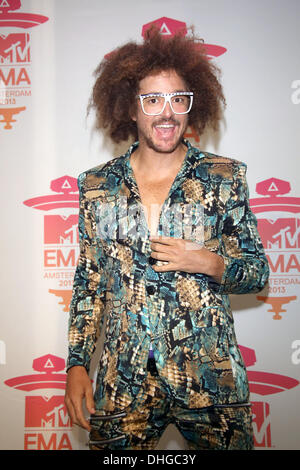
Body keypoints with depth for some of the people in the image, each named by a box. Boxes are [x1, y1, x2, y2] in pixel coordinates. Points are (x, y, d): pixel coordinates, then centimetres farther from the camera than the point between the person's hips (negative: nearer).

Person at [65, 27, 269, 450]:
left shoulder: (225, 177, -2)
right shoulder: (97, 186, 1)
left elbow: (258, 272, 3)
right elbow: (88, 283, 6)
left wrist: (208, 263, -16)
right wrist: (77, 364, 2)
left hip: (210, 378, 0)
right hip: (123, 382, 1)